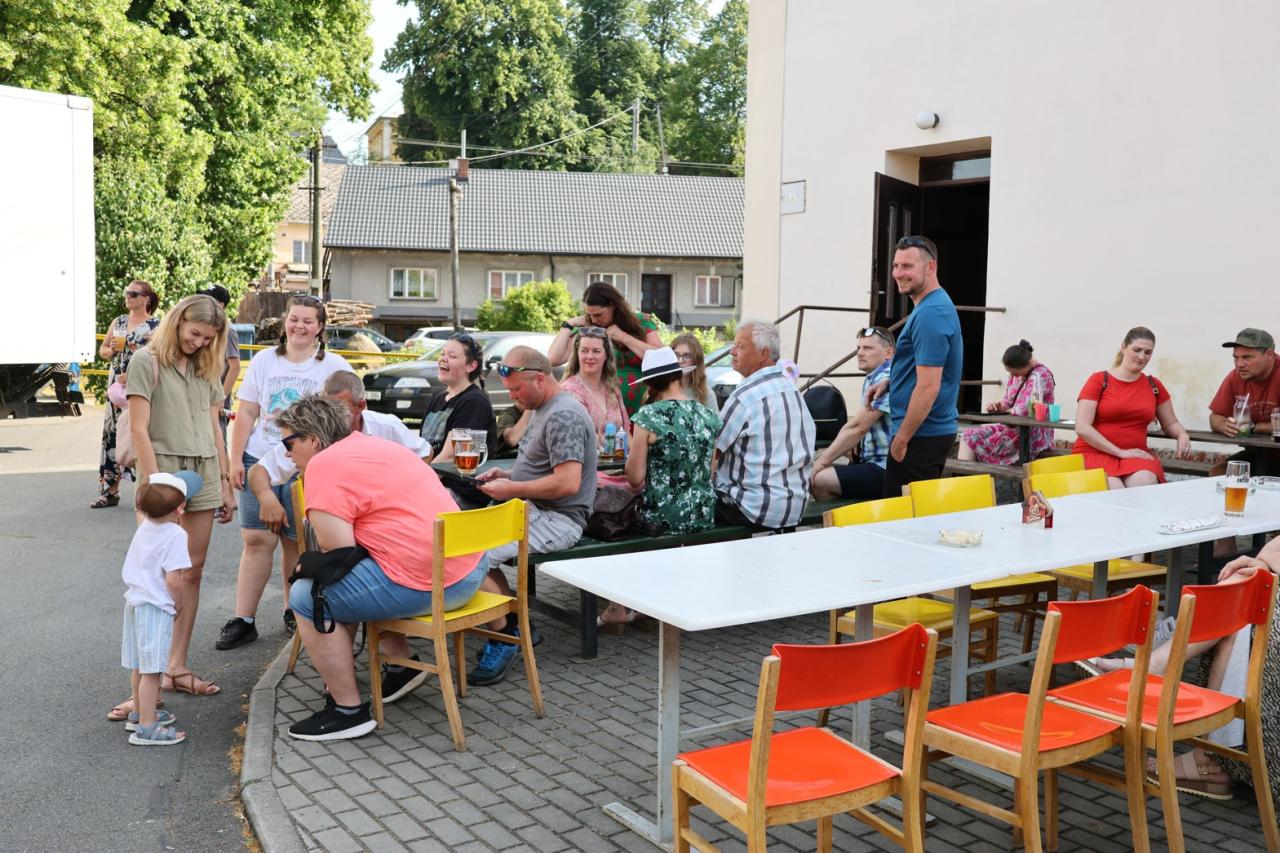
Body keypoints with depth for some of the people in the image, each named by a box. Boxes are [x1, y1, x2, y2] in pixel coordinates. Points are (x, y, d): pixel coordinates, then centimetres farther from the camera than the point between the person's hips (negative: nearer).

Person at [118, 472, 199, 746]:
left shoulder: (145, 527, 6)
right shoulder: (176, 535, -18)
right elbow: (173, 579, -23)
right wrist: (179, 604, -5)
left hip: (134, 601, 9)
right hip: (155, 608, -9)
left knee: (139, 666, 21)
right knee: (151, 670, -4)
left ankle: (139, 714, 36)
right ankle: (146, 728, -1)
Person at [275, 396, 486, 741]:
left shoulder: (324, 464, -8)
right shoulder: (375, 445, 20)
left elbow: (339, 550, -12)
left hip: (425, 584, -10)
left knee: (306, 598, -1)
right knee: (350, 582, 29)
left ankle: (348, 712, 5)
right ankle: (403, 664, 29)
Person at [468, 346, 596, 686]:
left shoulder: (564, 415, -18)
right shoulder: (542, 409, 17)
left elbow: (568, 482, -26)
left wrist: (511, 489, -17)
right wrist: (505, 474, 10)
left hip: (557, 519, -11)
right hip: (537, 512, 11)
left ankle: (503, 638, -4)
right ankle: (516, 625, 11)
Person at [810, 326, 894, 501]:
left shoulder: (886, 379, -15)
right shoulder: (873, 379, 17)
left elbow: (858, 427, -18)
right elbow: (854, 425, 16)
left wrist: (823, 460, -11)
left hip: (885, 469, -10)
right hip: (872, 462, 10)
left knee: (818, 479, -18)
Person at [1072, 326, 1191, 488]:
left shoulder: (1154, 386, 13)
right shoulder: (1099, 380, 2)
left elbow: (1170, 423, 25)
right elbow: (1082, 427, -7)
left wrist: (1182, 435, -1)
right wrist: (1121, 452, -12)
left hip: (1135, 456, 3)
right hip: (1095, 453, -3)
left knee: (1145, 484, -32)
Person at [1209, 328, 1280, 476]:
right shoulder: (1235, 378, -3)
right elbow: (1215, 418, 2)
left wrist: (1252, 427, -14)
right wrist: (1226, 426, -20)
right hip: (1258, 453, 5)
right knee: (1219, 474, -16)